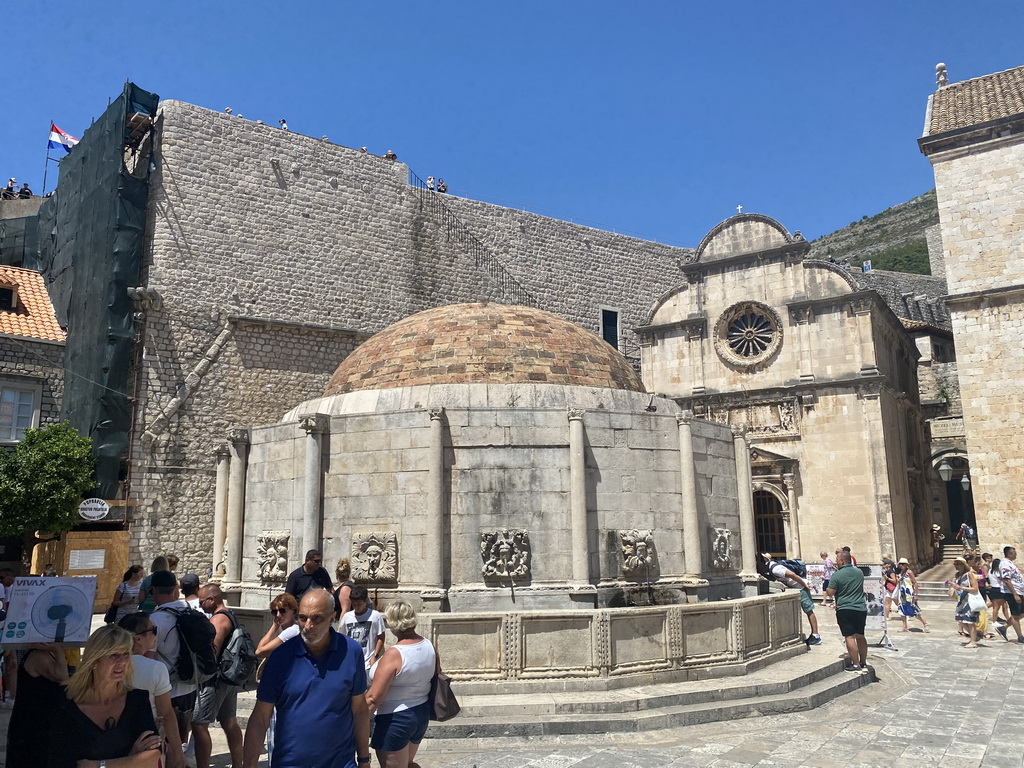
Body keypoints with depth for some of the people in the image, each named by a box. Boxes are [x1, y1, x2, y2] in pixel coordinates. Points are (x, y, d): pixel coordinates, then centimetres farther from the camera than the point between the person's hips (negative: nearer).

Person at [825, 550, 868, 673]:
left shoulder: (837, 575, -14)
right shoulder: (859, 572, 5)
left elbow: (830, 593, -11)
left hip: (845, 609, -6)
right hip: (861, 608, 6)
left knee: (850, 637, -2)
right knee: (860, 636, 15)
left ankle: (856, 664, -1)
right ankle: (863, 663, 23)